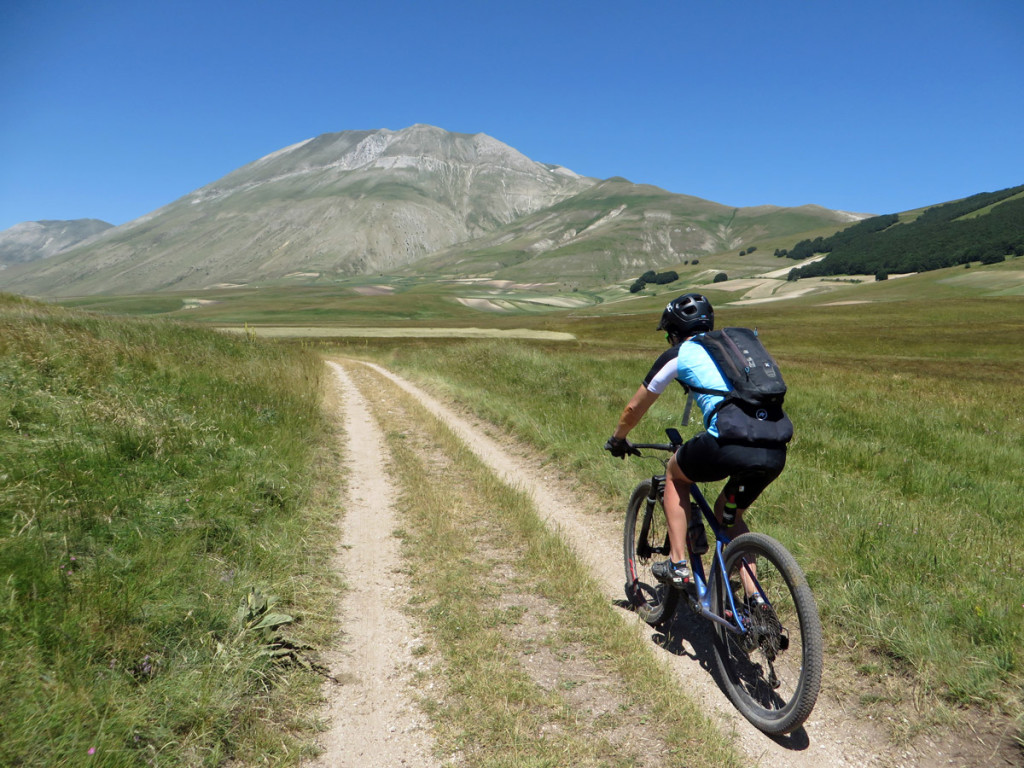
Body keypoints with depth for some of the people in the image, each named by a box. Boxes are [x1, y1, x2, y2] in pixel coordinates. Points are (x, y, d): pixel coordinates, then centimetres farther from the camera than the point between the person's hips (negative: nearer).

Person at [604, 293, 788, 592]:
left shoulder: (678, 354, 14)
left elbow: (634, 408, 25)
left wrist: (617, 439, 44)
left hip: (730, 445, -5)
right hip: (776, 451, 6)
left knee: (674, 474, 25)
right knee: (729, 513, 29)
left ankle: (677, 564, 20)